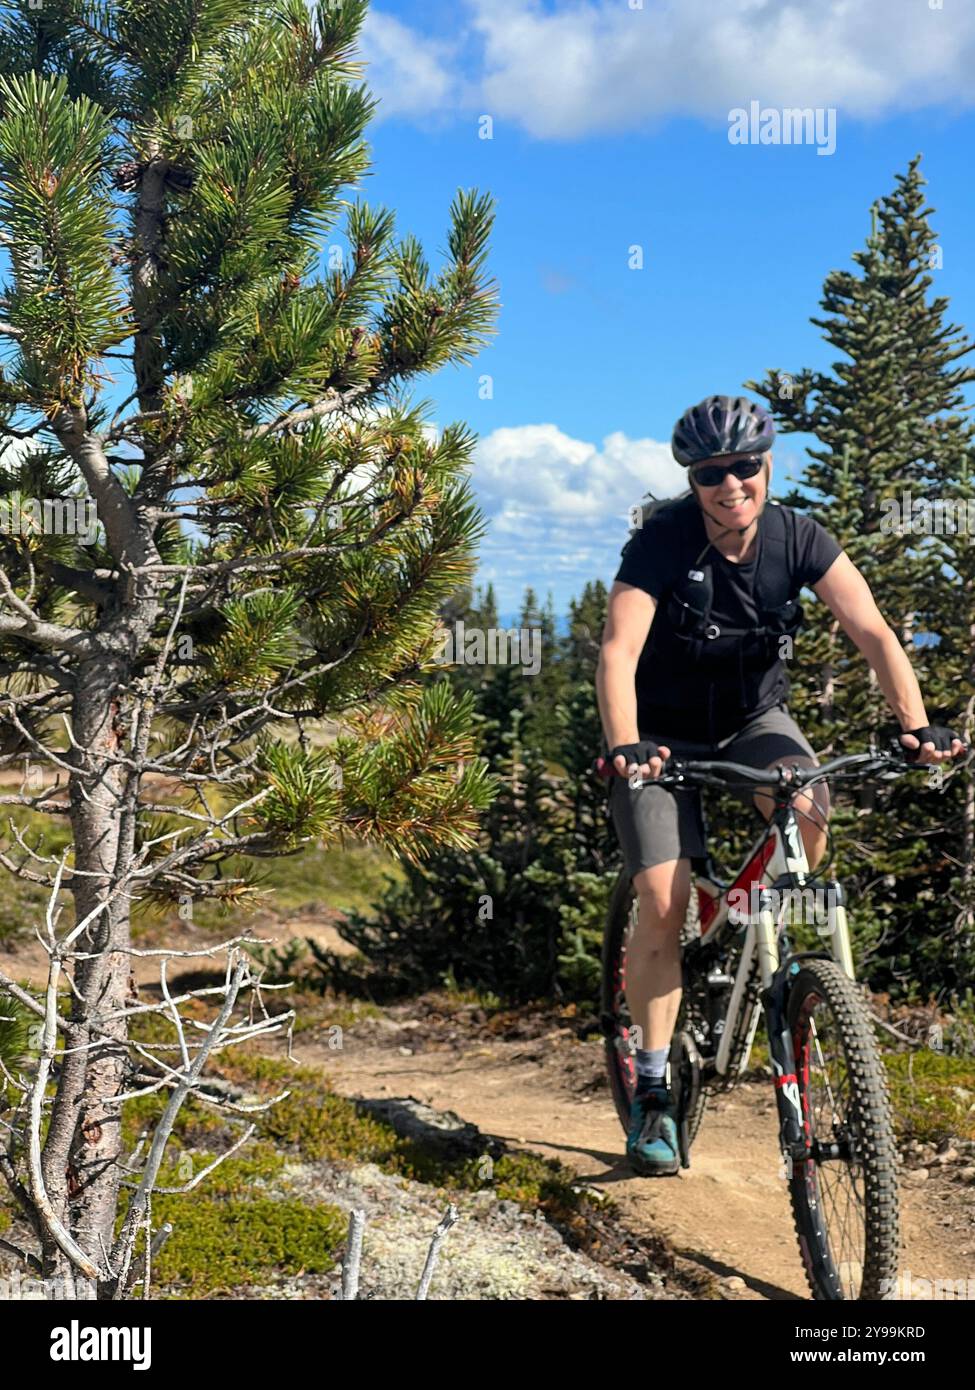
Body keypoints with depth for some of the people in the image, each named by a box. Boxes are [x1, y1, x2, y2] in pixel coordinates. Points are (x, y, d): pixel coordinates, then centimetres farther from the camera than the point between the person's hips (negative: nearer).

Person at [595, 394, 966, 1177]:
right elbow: (619, 650, -32)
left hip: (753, 721, 2)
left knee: (809, 812, -30)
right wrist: (624, 745, -49)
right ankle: (653, 1088, 1)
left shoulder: (799, 540, -13)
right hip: (665, 736, -2)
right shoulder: (661, 542, -21)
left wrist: (915, 723, -35)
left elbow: (872, 631, -20)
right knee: (664, 902, -14)